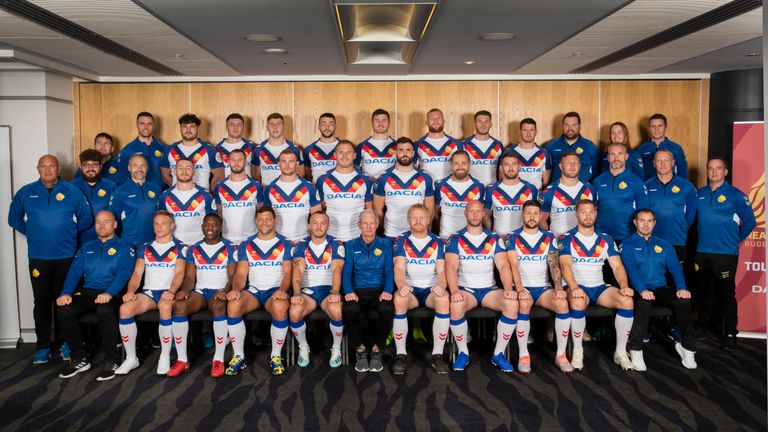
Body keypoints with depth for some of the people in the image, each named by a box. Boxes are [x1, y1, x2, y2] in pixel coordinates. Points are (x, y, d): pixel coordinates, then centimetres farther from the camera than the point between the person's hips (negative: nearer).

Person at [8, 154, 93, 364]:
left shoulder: (72, 192, 1)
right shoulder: (25, 193, 4)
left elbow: (86, 219, 8)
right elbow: (14, 219, 14)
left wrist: (69, 232, 5)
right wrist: (32, 233, 6)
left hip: (66, 256, -1)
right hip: (38, 257, 1)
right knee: (42, 302, 5)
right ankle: (43, 346, 15)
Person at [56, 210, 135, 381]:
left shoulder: (124, 248, 8)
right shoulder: (86, 248, 23)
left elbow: (123, 273, -7)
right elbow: (74, 271, 11)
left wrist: (109, 293, -25)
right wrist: (66, 293, -9)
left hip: (112, 294, -4)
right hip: (87, 292, 5)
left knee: (105, 310, -37)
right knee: (63, 310, -24)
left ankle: (111, 361, -21)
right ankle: (79, 359, -8)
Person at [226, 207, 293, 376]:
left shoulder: (284, 245, 9)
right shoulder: (246, 245, 14)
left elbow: (287, 272, 0)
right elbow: (241, 273, 7)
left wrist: (282, 290, -20)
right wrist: (236, 289, -15)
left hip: (275, 291, -2)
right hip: (252, 290, 2)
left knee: (280, 308, -37)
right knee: (233, 305, -31)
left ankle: (276, 356, -17)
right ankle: (238, 356, -16)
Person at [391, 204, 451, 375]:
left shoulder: (438, 243, 8)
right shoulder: (401, 242, 6)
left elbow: (441, 270, -3)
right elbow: (399, 268, -9)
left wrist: (441, 286, -27)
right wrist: (401, 286, -31)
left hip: (431, 289, 1)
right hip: (409, 289, 0)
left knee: (444, 299, -34)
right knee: (399, 299, -35)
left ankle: (437, 355, -25)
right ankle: (401, 354, -24)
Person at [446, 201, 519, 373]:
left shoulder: (495, 239, 10)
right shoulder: (456, 240, 3)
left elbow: (503, 265, -2)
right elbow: (451, 267, -11)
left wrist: (508, 288, -21)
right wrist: (454, 291, -29)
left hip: (489, 289, 2)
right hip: (465, 289, -2)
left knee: (512, 303, -27)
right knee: (456, 305, -35)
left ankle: (498, 354, -12)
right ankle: (463, 353, -13)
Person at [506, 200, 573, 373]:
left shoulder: (549, 237, 10)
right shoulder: (513, 238, 2)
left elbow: (554, 265, 0)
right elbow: (513, 265, -10)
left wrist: (559, 288, -17)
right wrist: (520, 289, -26)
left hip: (543, 287, 2)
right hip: (522, 287, -2)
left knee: (563, 303, -28)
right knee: (523, 304, -36)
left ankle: (561, 355, -15)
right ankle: (523, 355, -22)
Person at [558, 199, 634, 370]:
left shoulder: (606, 239, 12)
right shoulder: (566, 239, -1)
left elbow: (617, 266, 4)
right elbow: (565, 265, -16)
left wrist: (624, 286, -17)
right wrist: (574, 288, -34)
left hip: (599, 288, 4)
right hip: (577, 288, -4)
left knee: (627, 301, -24)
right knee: (578, 301, -38)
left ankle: (621, 352, -10)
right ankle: (577, 351, -19)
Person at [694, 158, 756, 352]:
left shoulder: (735, 195, -5)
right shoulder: (699, 194, 7)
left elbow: (750, 222, 0)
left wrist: (735, 240, 4)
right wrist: (704, 236, 12)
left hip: (726, 253, -4)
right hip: (702, 252, 4)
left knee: (727, 295, 0)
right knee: (705, 293, 15)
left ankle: (730, 334, 8)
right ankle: (701, 327, 27)